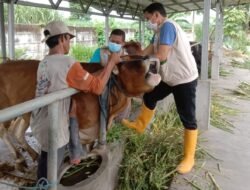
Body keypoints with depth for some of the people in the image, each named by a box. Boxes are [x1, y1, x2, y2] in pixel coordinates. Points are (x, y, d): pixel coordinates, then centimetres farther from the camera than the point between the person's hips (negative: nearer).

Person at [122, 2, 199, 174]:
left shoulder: (167, 26, -20)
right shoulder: (160, 31, 10)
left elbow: (161, 57, -28)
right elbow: (147, 52, 9)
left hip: (185, 80, -10)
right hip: (170, 78, 10)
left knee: (188, 119, -1)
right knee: (149, 97, 21)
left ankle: (189, 159, 10)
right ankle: (140, 125, 43)